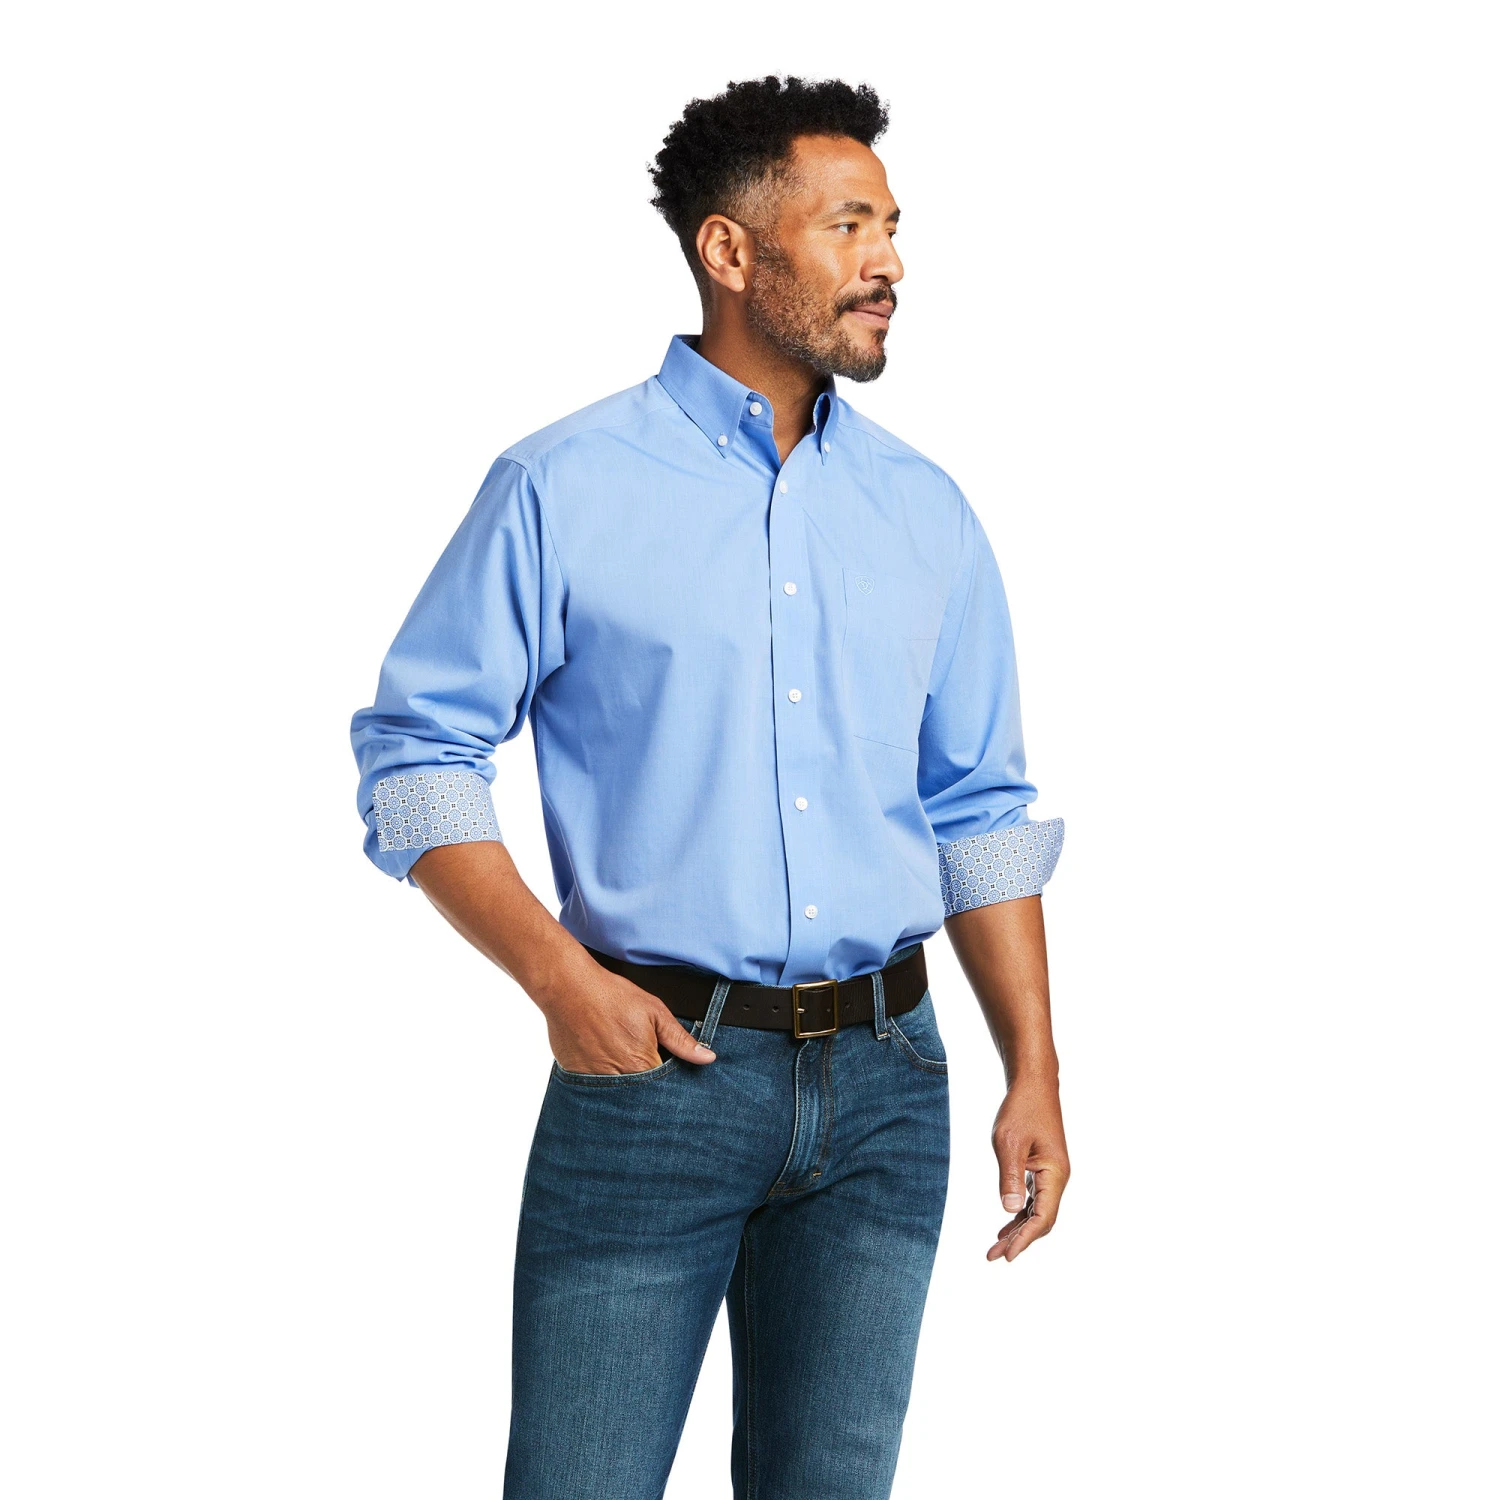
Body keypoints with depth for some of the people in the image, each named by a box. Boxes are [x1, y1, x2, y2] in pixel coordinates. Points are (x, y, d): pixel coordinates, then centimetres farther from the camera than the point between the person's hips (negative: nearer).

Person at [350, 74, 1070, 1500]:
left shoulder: (926, 512, 10)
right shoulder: (562, 489, -3)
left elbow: (982, 813, 13)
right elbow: (414, 756, -3)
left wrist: (1034, 1072, 6)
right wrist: (559, 975, -15)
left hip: (882, 1084, 4)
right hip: (653, 1066, -4)